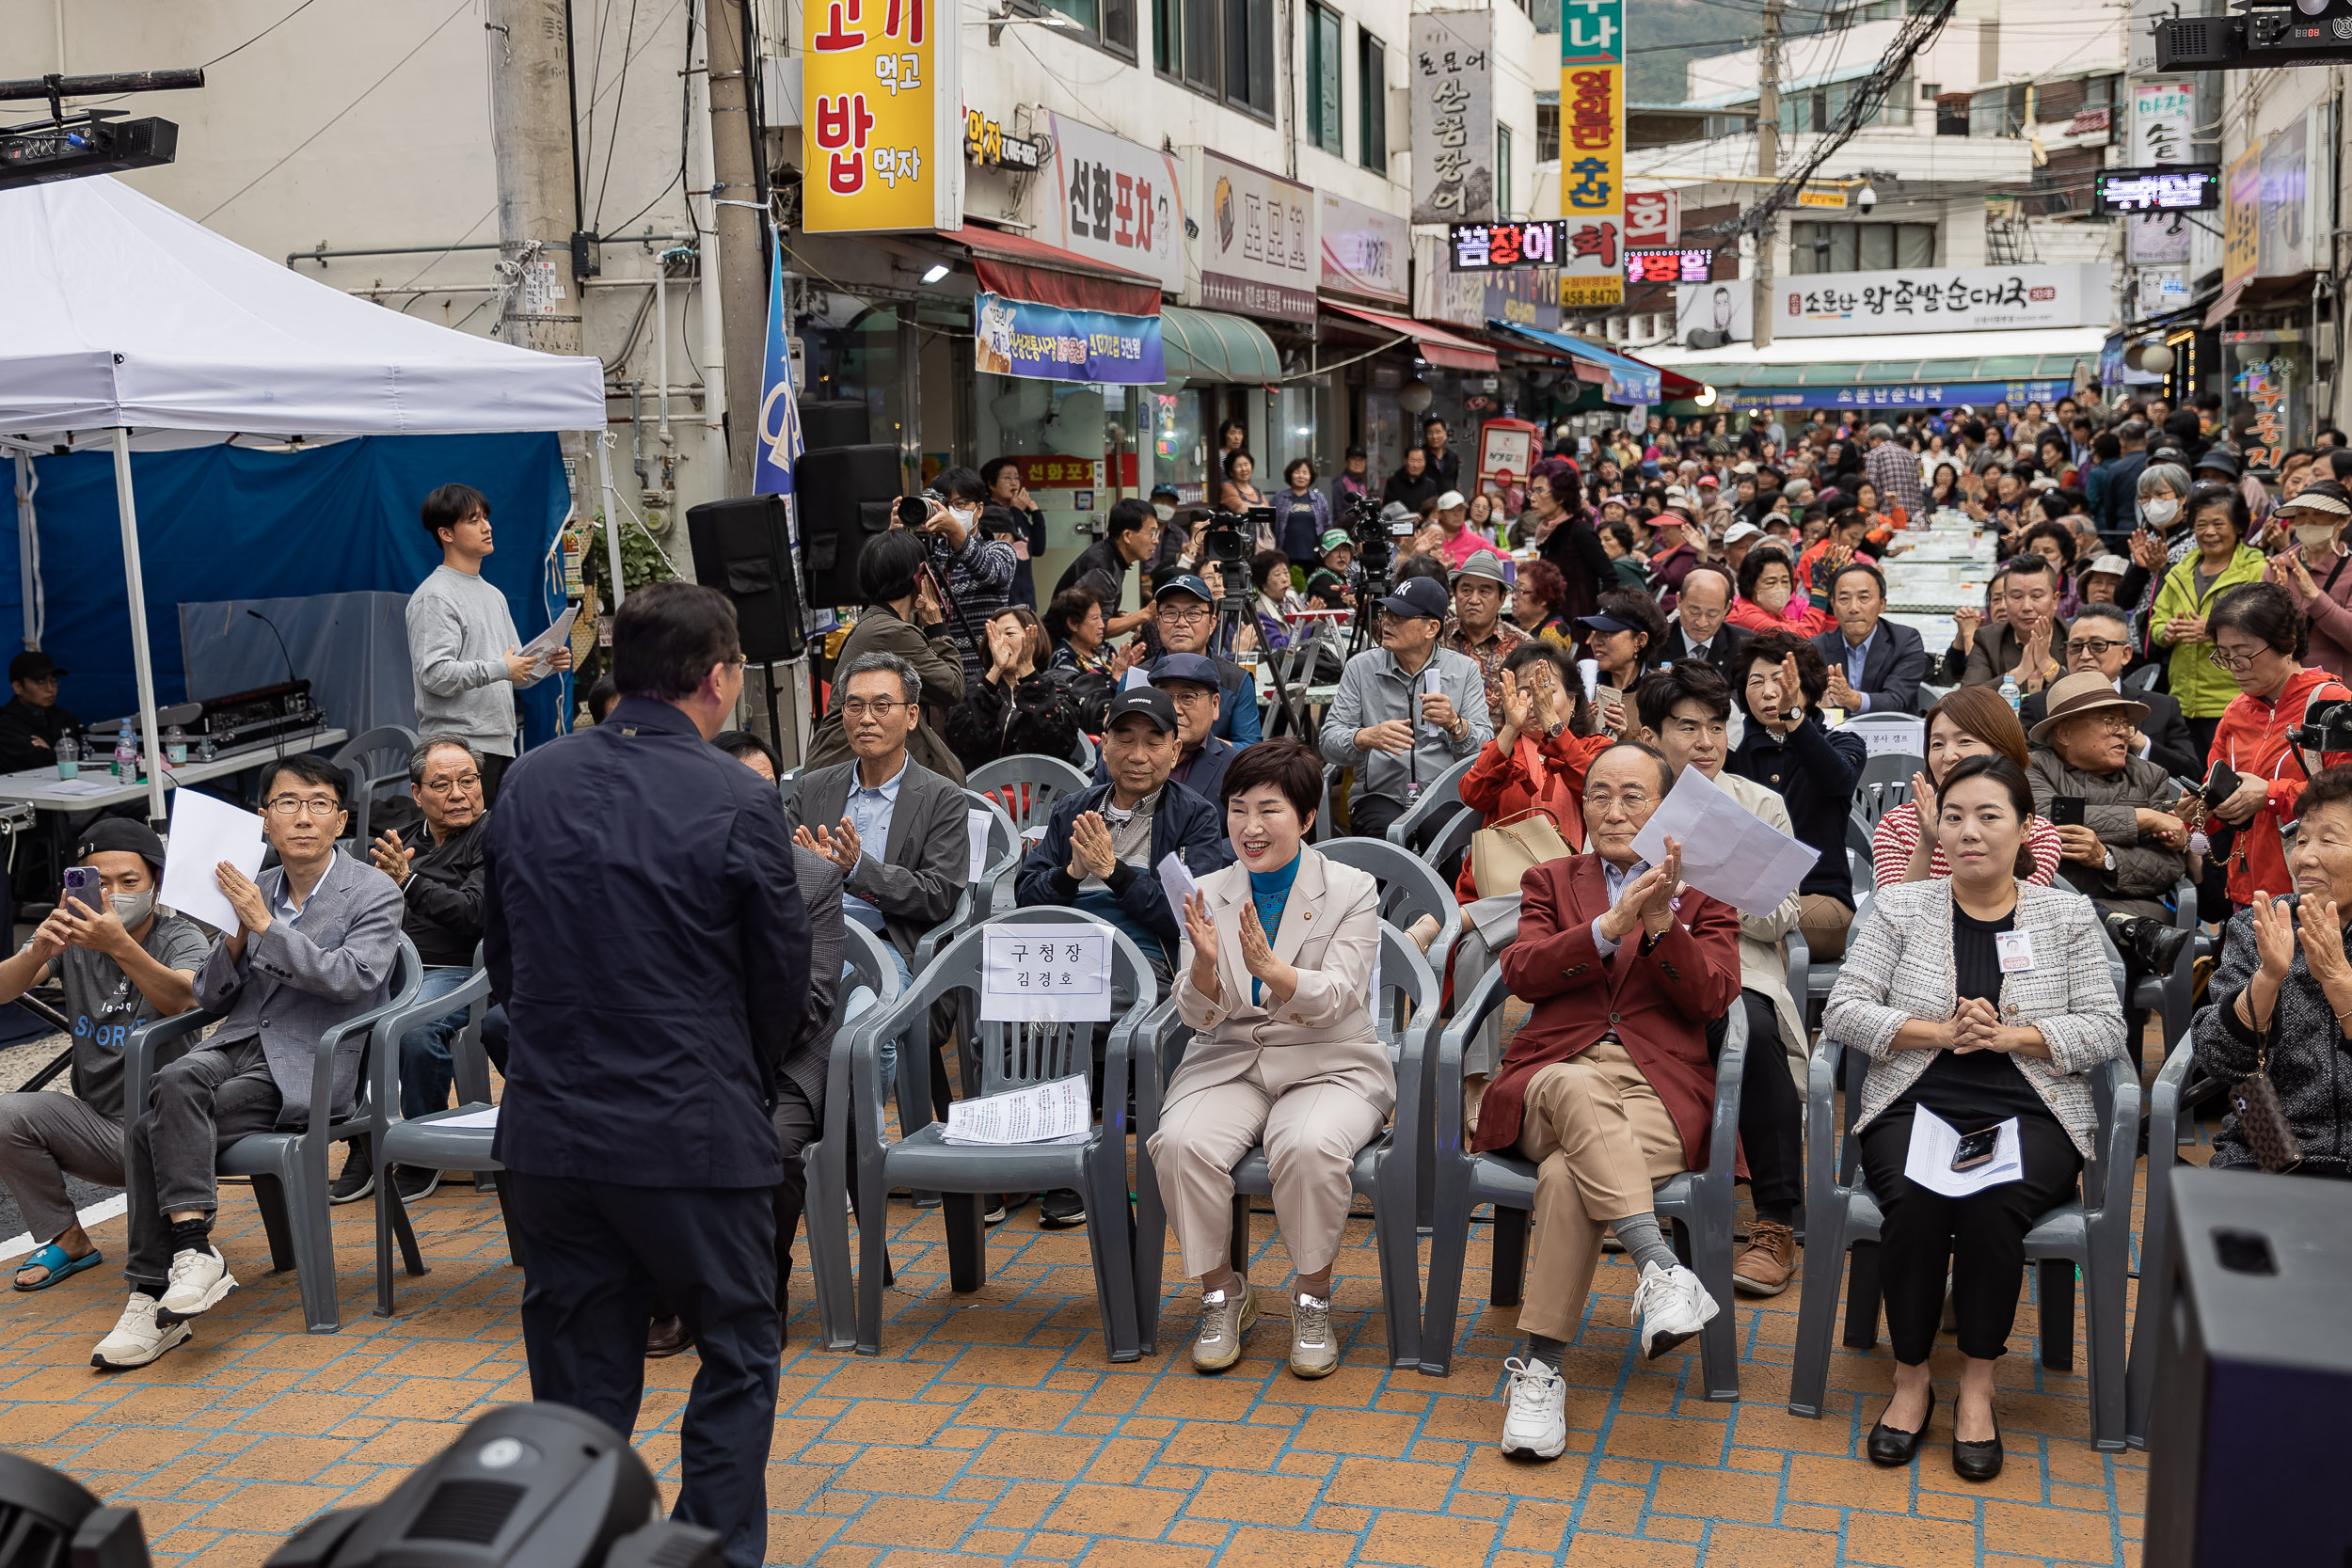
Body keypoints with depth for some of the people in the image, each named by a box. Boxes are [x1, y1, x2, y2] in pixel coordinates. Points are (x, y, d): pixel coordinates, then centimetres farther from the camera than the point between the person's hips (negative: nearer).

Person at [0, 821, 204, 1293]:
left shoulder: (180, 937, -7)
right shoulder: (70, 930, 4)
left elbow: (185, 1000, -29)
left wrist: (122, 946, -45)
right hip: (94, 1119, 5)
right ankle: (67, 1240, 3)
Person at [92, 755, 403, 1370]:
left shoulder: (374, 894, 0)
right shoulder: (251, 892, 16)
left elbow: (353, 978, -17)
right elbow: (210, 998, 16)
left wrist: (264, 925, -16)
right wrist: (236, 939, -4)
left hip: (308, 1069, -5)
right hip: (238, 1045, 5)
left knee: (154, 1131, -23)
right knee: (174, 1082, -29)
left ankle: (154, 1295, -17)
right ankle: (194, 1253, -27)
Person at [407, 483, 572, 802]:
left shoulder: (494, 595, 21)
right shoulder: (434, 597, -7)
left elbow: (514, 672, 23)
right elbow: (434, 674, -17)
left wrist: (545, 664, 3)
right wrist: (499, 668, -20)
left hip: (500, 745, 9)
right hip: (457, 746, -8)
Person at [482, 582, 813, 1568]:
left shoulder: (531, 783, 2)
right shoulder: (736, 801, -12)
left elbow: (502, 953, 12)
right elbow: (784, 979, -3)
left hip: (548, 1126, 5)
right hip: (692, 1132, -5)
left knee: (579, 1373, 15)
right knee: (737, 1356, 11)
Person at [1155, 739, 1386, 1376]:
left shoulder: (1352, 891, -1)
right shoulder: (1209, 894, 7)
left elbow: (1337, 1000, -13)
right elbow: (1200, 1017, 0)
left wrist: (1270, 968, -33)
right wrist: (1205, 965, -23)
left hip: (1329, 1064, -2)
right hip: (1230, 1062, 2)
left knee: (1309, 1146, -34)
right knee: (1180, 1142, -28)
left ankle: (1313, 1298, -9)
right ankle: (1223, 1292, -5)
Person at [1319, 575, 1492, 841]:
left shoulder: (1464, 670, 9)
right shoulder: (1361, 667, 9)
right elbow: (1329, 742, 1)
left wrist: (1454, 724, -18)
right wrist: (1367, 737, -20)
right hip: (1380, 796, 0)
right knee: (1389, 837, -34)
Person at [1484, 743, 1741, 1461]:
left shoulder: (1703, 893, 19)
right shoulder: (1551, 881, 24)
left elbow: (1713, 998, 2)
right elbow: (1520, 972, 3)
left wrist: (1663, 925, -15)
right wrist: (1610, 926, -12)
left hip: (1659, 1086, -1)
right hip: (1554, 1073, 1)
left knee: (1567, 1175, -35)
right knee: (1577, 1090, -40)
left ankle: (1541, 1367, -32)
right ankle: (1662, 1271, -49)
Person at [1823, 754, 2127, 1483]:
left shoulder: (2067, 915, 11)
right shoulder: (1901, 907, 10)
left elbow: (2105, 1031, 3)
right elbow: (1842, 1011, 1)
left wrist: (2010, 1035, -12)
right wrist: (1939, 1031, -12)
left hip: (2028, 1115, 0)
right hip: (1916, 1105, 0)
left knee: (1991, 1205, -32)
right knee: (1915, 1201, -31)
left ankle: (1977, 1388, -13)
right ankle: (1910, 1381, -11)